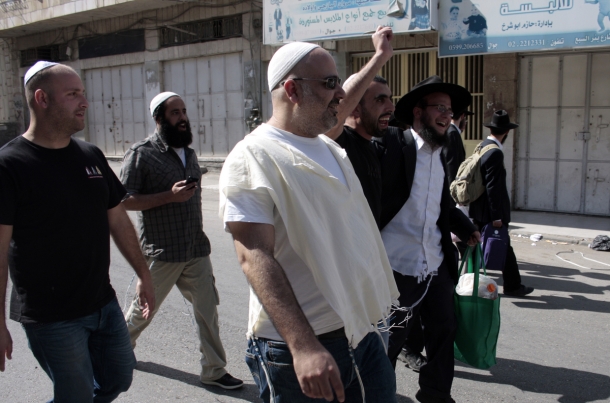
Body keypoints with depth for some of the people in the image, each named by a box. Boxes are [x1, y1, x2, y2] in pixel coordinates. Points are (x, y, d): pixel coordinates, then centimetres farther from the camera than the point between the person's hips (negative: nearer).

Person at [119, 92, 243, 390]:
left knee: (207, 309, 4)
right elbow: (125, 200, -14)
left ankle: (213, 370, 16)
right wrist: (170, 196, -22)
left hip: (196, 250, 5)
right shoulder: (141, 153, -10)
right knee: (145, 308, 14)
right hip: (161, 253, -5)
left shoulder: (189, 152, 11)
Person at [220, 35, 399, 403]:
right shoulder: (253, 158, -16)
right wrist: (303, 347, -31)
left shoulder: (331, 149, 9)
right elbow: (255, 257, -25)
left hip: (364, 333, 8)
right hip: (298, 348, -8)